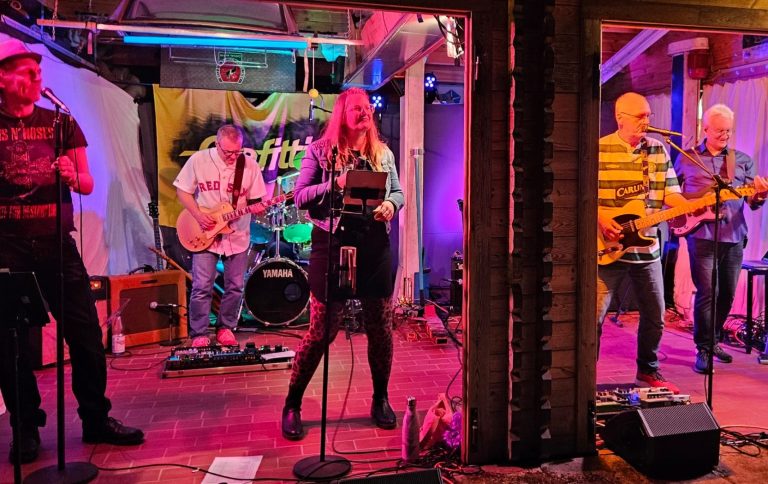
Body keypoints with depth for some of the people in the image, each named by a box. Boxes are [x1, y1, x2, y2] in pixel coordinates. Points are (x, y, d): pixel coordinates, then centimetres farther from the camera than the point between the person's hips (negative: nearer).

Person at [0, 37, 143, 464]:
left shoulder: (60, 123, 9)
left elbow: (88, 184, 7)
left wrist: (73, 177, -14)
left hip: (57, 243, 1)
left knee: (86, 334, 2)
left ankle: (97, 420, 17)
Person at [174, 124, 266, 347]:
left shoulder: (250, 165, -4)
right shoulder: (198, 160, -6)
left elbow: (256, 200, 3)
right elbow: (183, 191, 1)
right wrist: (198, 216, -12)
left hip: (237, 235, 2)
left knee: (235, 286, 7)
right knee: (202, 286, -5)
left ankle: (225, 328, 25)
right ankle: (199, 334, 9)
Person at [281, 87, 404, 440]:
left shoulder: (383, 153, 12)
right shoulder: (320, 151, 2)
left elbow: (397, 191, 16)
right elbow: (299, 197, -3)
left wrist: (390, 205, -7)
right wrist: (336, 184, -18)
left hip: (375, 246, 4)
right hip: (333, 244, -4)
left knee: (380, 328, 10)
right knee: (321, 331, -1)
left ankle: (381, 399, 30)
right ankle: (292, 406, 17)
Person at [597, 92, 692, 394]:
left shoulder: (659, 151, 8)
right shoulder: (598, 150, -7)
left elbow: (671, 194, 6)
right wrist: (599, 215, -19)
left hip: (647, 248, 5)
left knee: (654, 317, 14)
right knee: (593, 316, -5)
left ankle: (648, 372, 33)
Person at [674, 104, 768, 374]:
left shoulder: (742, 161, 11)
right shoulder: (687, 159, 7)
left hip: (734, 237, 4)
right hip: (702, 236, -3)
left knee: (727, 294, 11)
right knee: (707, 293, -9)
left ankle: (713, 340, 30)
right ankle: (703, 350, 0)